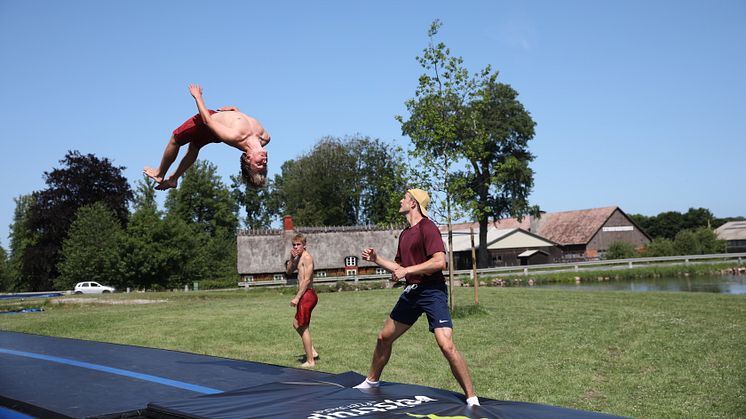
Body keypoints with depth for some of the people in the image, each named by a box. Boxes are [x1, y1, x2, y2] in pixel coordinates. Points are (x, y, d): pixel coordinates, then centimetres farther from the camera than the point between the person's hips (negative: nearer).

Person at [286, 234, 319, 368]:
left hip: (307, 295, -10)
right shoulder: (299, 258, 15)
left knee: (303, 327, -3)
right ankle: (312, 352, 22)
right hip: (305, 295, 10)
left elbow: (307, 279, -21)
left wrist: (297, 297, -22)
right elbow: (289, 271, 21)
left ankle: (310, 361, 4)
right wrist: (291, 259, 2)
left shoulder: (307, 257, -14)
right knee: (297, 324, 20)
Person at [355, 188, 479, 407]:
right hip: (411, 291, 9)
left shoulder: (427, 227, -13)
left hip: (432, 292, -9)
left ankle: (472, 398, -8)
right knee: (384, 338, 18)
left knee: (446, 346, -20)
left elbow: (440, 262, -25)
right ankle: (371, 381, 39)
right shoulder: (405, 234, 15)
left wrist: (407, 270, -21)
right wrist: (375, 258, 15)